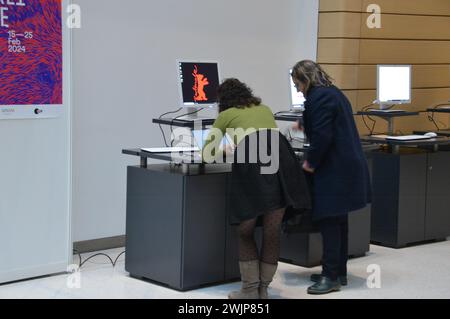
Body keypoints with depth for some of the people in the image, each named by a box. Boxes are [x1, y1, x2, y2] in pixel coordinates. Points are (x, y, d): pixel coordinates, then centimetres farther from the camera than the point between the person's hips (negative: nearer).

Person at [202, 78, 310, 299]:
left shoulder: (226, 115, 24)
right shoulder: (264, 109, 35)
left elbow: (207, 154, 30)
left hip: (252, 166, -3)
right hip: (281, 158, 3)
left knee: (246, 232, 13)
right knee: (272, 233, 10)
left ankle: (250, 290, 13)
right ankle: (263, 289, 15)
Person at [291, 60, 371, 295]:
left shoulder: (319, 97, -16)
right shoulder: (332, 92, 15)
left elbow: (322, 136, -21)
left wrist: (311, 162, -9)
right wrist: (306, 126, 33)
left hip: (334, 171, -10)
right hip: (346, 167, 10)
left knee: (329, 221, -6)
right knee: (338, 220, 15)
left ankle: (331, 277, -3)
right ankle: (338, 271, 23)